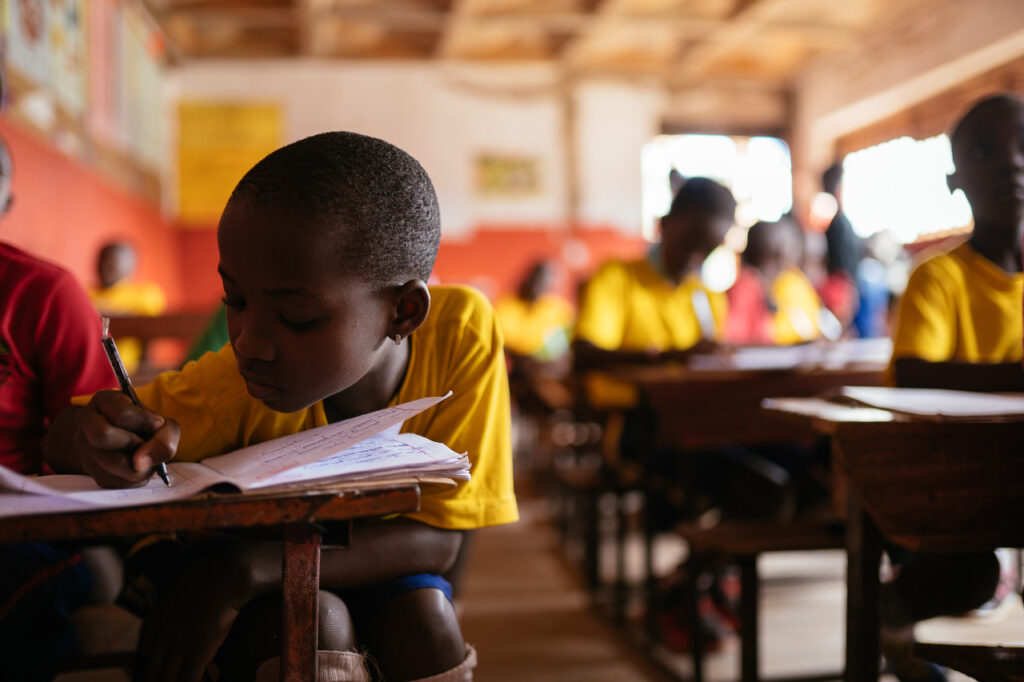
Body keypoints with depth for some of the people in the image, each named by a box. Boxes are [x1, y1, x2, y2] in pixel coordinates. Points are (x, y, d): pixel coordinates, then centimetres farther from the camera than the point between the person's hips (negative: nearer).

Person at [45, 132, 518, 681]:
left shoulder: (462, 333, -27)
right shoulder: (239, 381, -26)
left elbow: (438, 536, -26)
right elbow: (62, 441, -16)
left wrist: (245, 568, -37)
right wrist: (102, 440, -42)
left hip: (375, 568, 4)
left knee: (424, 611, -28)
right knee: (314, 620, -34)